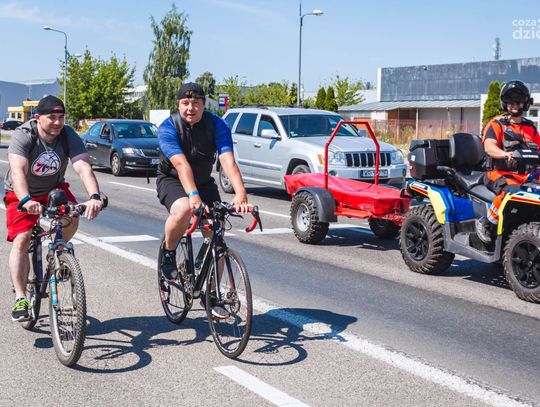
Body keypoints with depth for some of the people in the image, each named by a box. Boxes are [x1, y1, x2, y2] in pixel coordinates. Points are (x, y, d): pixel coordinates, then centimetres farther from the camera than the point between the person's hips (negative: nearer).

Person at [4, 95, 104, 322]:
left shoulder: (69, 137, -18)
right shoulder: (23, 136, -24)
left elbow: (83, 168, -31)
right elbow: (18, 171, -39)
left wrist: (94, 197, -49)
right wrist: (26, 200, -57)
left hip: (54, 188, 2)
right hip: (22, 194, -2)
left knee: (71, 218, -26)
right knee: (21, 239, -18)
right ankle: (20, 298, -14)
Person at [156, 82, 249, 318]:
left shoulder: (217, 125, -16)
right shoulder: (168, 128, -21)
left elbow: (228, 160, -29)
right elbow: (181, 164, -36)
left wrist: (240, 193, -45)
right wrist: (193, 195, -51)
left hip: (204, 181, 3)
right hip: (172, 180, -3)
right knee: (183, 211, -37)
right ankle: (168, 252, -6)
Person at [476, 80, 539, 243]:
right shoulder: (496, 124, 4)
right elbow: (489, 147, -15)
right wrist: (505, 154, -36)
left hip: (526, 175, 5)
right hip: (500, 173, -5)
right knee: (512, 192, -36)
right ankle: (485, 223, -19)